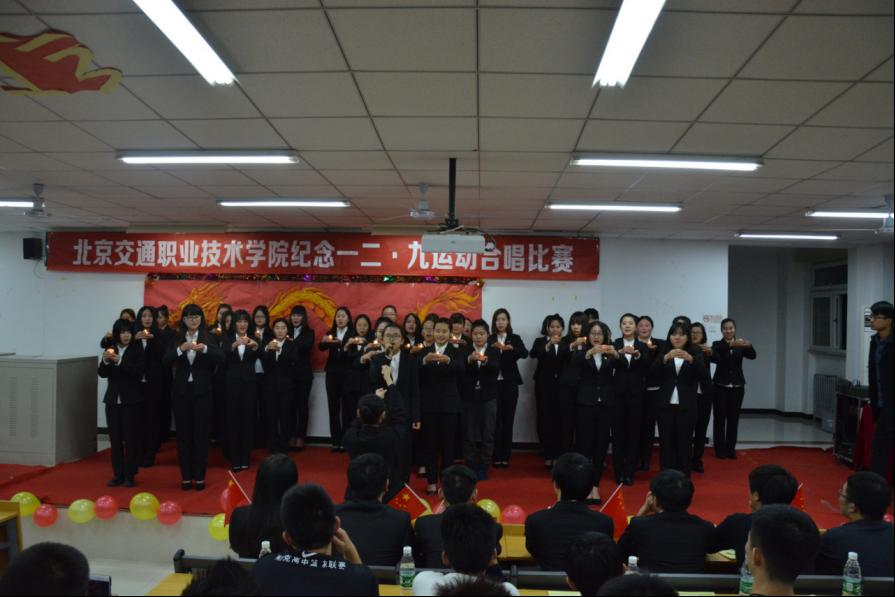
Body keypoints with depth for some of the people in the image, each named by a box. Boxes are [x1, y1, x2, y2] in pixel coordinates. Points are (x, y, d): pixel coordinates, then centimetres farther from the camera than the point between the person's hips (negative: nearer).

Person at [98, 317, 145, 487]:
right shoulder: (110, 349, 6)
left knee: (130, 438, -2)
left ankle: (129, 475, 6)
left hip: (131, 400, -3)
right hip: (113, 400, 3)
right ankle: (118, 475, 14)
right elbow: (102, 374, 1)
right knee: (115, 438, 5)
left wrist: (119, 362, -25)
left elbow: (138, 373, -14)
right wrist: (105, 361, -18)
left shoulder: (137, 350, -4)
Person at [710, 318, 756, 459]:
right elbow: (715, 357, -25)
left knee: (733, 419, 7)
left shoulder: (740, 345, 4)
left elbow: (752, 356, -15)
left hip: (737, 387, 2)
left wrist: (749, 346, -38)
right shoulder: (717, 344, -2)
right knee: (720, 419, 0)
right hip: (720, 386, -2)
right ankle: (720, 449, 8)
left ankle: (731, 449, 15)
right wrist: (730, 345, -42)